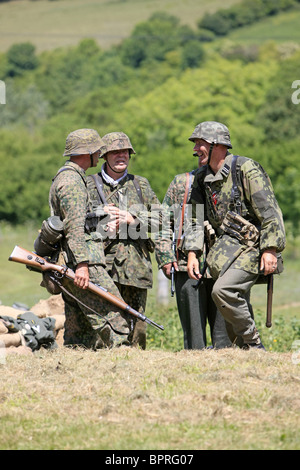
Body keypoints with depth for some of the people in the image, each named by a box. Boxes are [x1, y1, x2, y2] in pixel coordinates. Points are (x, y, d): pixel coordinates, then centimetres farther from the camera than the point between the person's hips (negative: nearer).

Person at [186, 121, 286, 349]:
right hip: (228, 246, 8)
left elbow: (270, 212, -16)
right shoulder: (202, 178, 10)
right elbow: (196, 219, 18)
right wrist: (192, 253, 8)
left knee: (223, 290, -22)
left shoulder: (246, 170, -13)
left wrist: (270, 250, -21)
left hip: (254, 245, -8)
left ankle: (254, 345, -11)